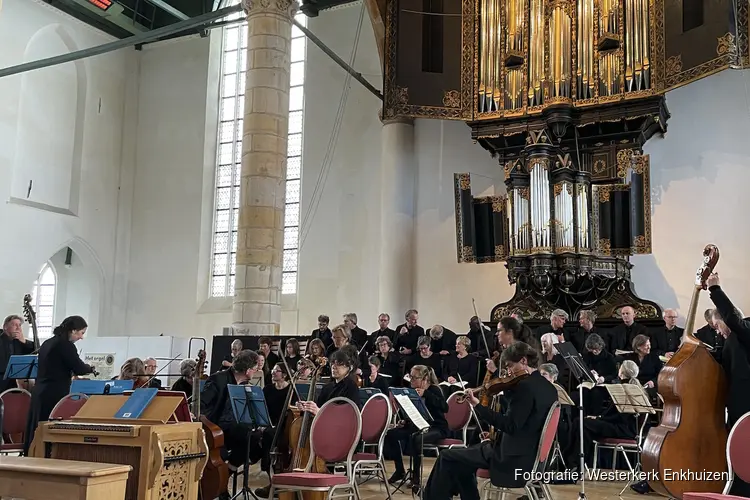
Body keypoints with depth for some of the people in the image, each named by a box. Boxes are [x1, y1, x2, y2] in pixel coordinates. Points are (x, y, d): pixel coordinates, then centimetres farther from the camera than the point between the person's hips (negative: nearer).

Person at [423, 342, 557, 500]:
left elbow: (510, 425, -25)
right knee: (462, 458, 25)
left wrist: (478, 406, -23)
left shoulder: (525, 386, -20)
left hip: (514, 458, -10)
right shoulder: (548, 387, 8)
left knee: (447, 457, -1)